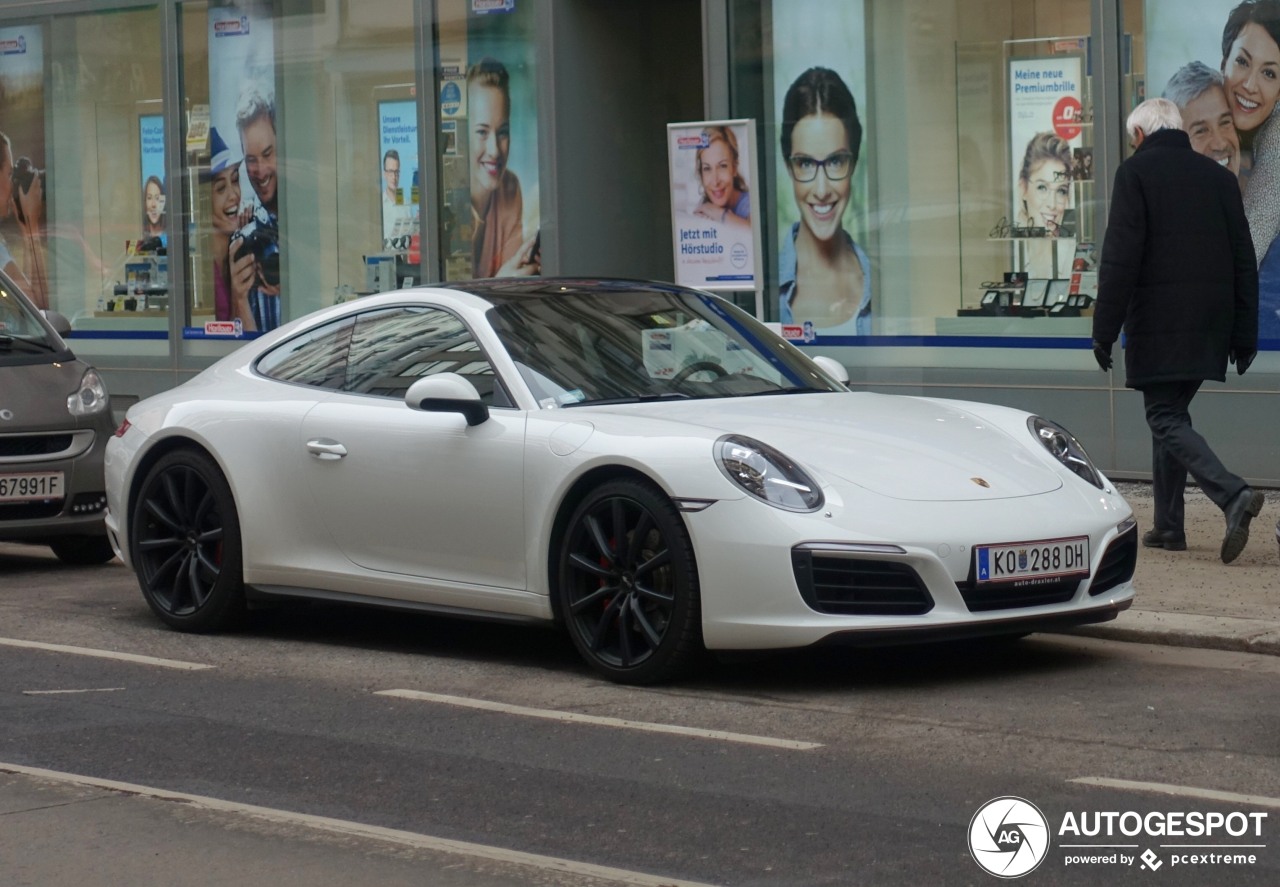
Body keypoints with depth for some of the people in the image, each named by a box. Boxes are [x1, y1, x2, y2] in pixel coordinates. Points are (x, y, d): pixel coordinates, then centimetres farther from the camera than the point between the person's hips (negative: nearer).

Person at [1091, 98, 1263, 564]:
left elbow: (1120, 258, -12)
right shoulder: (1219, 176, 12)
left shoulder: (1136, 172, -5)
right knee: (1171, 412, 18)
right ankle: (1168, 525, 18)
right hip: (1209, 327, 6)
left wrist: (1105, 329, -9)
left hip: (1158, 323, -6)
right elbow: (1244, 259, 12)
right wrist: (1244, 332, 15)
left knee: (1166, 419, -6)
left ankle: (1233, 495, -26)